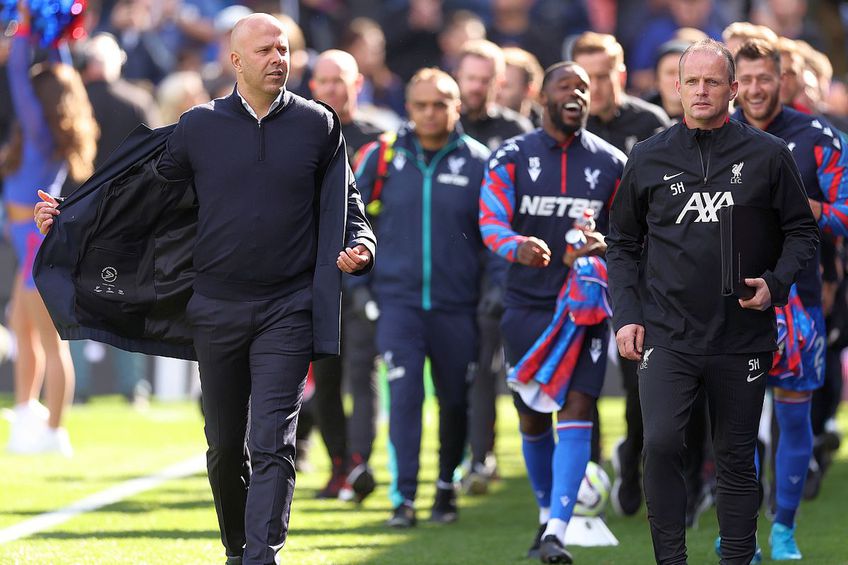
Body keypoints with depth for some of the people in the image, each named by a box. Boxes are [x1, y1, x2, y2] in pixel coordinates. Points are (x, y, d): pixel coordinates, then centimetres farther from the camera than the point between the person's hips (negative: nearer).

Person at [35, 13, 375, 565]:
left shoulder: (317, 125, 4)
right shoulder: (199, 127, 4)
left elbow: (344, 203, 13)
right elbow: (150, 194, 12)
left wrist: (359, 245, -7)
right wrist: (67, 220, 7)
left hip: (288, 310, -2)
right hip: (217, 308, 2)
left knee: (273, 442, -12)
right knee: (224, 444, 10)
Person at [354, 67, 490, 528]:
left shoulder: (477, 162, 0)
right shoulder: (382, 157, 1)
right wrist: (359, 284, 2)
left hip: (457, 305, 1)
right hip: (398, 300, -1)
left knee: (454, 400, 10)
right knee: (404, 395, -12)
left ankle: (447, 487, 29)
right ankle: (403, 498, -10)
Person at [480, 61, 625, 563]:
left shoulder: (611, 163, 5)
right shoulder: (512, 159, 0)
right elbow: (491, 222, -11)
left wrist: (601, 251, -11)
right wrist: (519, 247, -34)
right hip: (528, 302, 1)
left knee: (577, 408, -14)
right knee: (533, 417, 9)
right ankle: (548, 513, 31)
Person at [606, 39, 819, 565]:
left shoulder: (768, 155, 2)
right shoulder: (650, 158, 6)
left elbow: (803, 231, 8)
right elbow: (623, 242, 14)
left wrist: (775, 285, -9)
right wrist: (626, 314, 3)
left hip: (743, 338, 0)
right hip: (667, 337, 0)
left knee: (737, 457, 8)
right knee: (661, 444, -15)